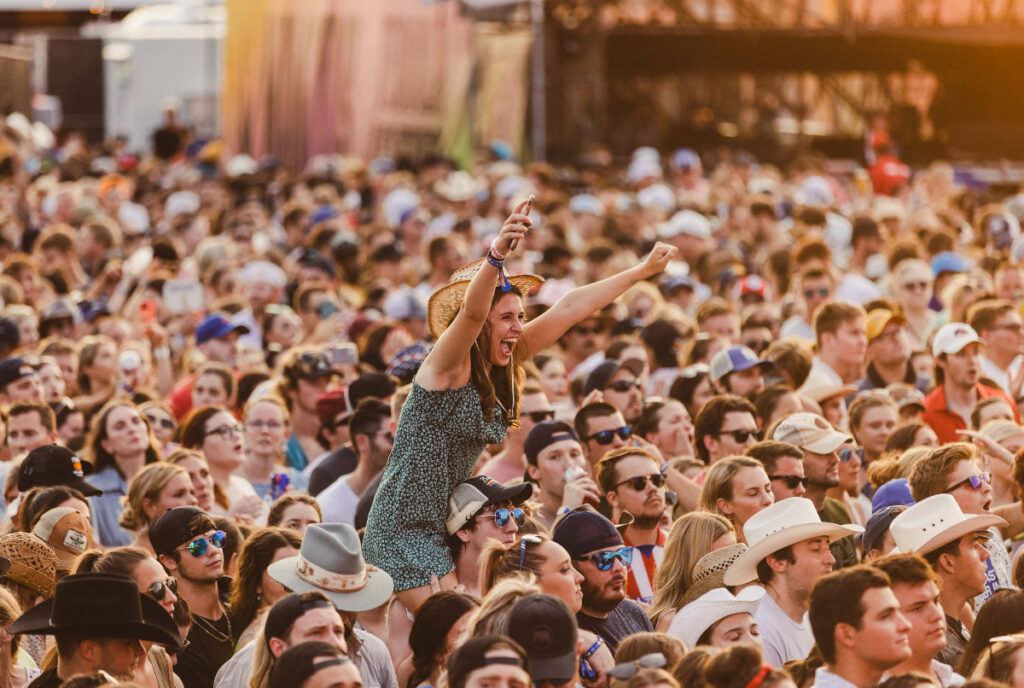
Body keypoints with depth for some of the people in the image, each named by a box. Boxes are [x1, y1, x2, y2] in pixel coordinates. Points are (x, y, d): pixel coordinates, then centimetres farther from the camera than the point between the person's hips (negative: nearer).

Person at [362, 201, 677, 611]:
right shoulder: (448, 366, -13)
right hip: (403, 528, -8)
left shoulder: (498, 367, 7)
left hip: (442, 527, 8)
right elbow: (471, 312, -35)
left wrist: (644, 271, 15)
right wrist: (496, 256, -53)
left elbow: (568, 309, 11)